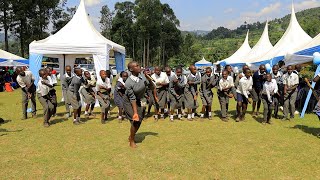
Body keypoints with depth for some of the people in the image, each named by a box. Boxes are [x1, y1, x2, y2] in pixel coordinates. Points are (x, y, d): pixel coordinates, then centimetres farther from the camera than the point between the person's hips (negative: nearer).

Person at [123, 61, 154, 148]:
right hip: (129, 102, -6)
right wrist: (135, 112, -26)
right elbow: (132, 99, -26)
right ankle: (132, 141, 11)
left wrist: (150, 79, -26)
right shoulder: (128, 83, -29)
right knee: (135, 120, -11)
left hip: (138, 101, 6)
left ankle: (131, 137, 36)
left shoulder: (142, 76, -15)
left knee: (139, 120, 11)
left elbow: (152, 87, -7)